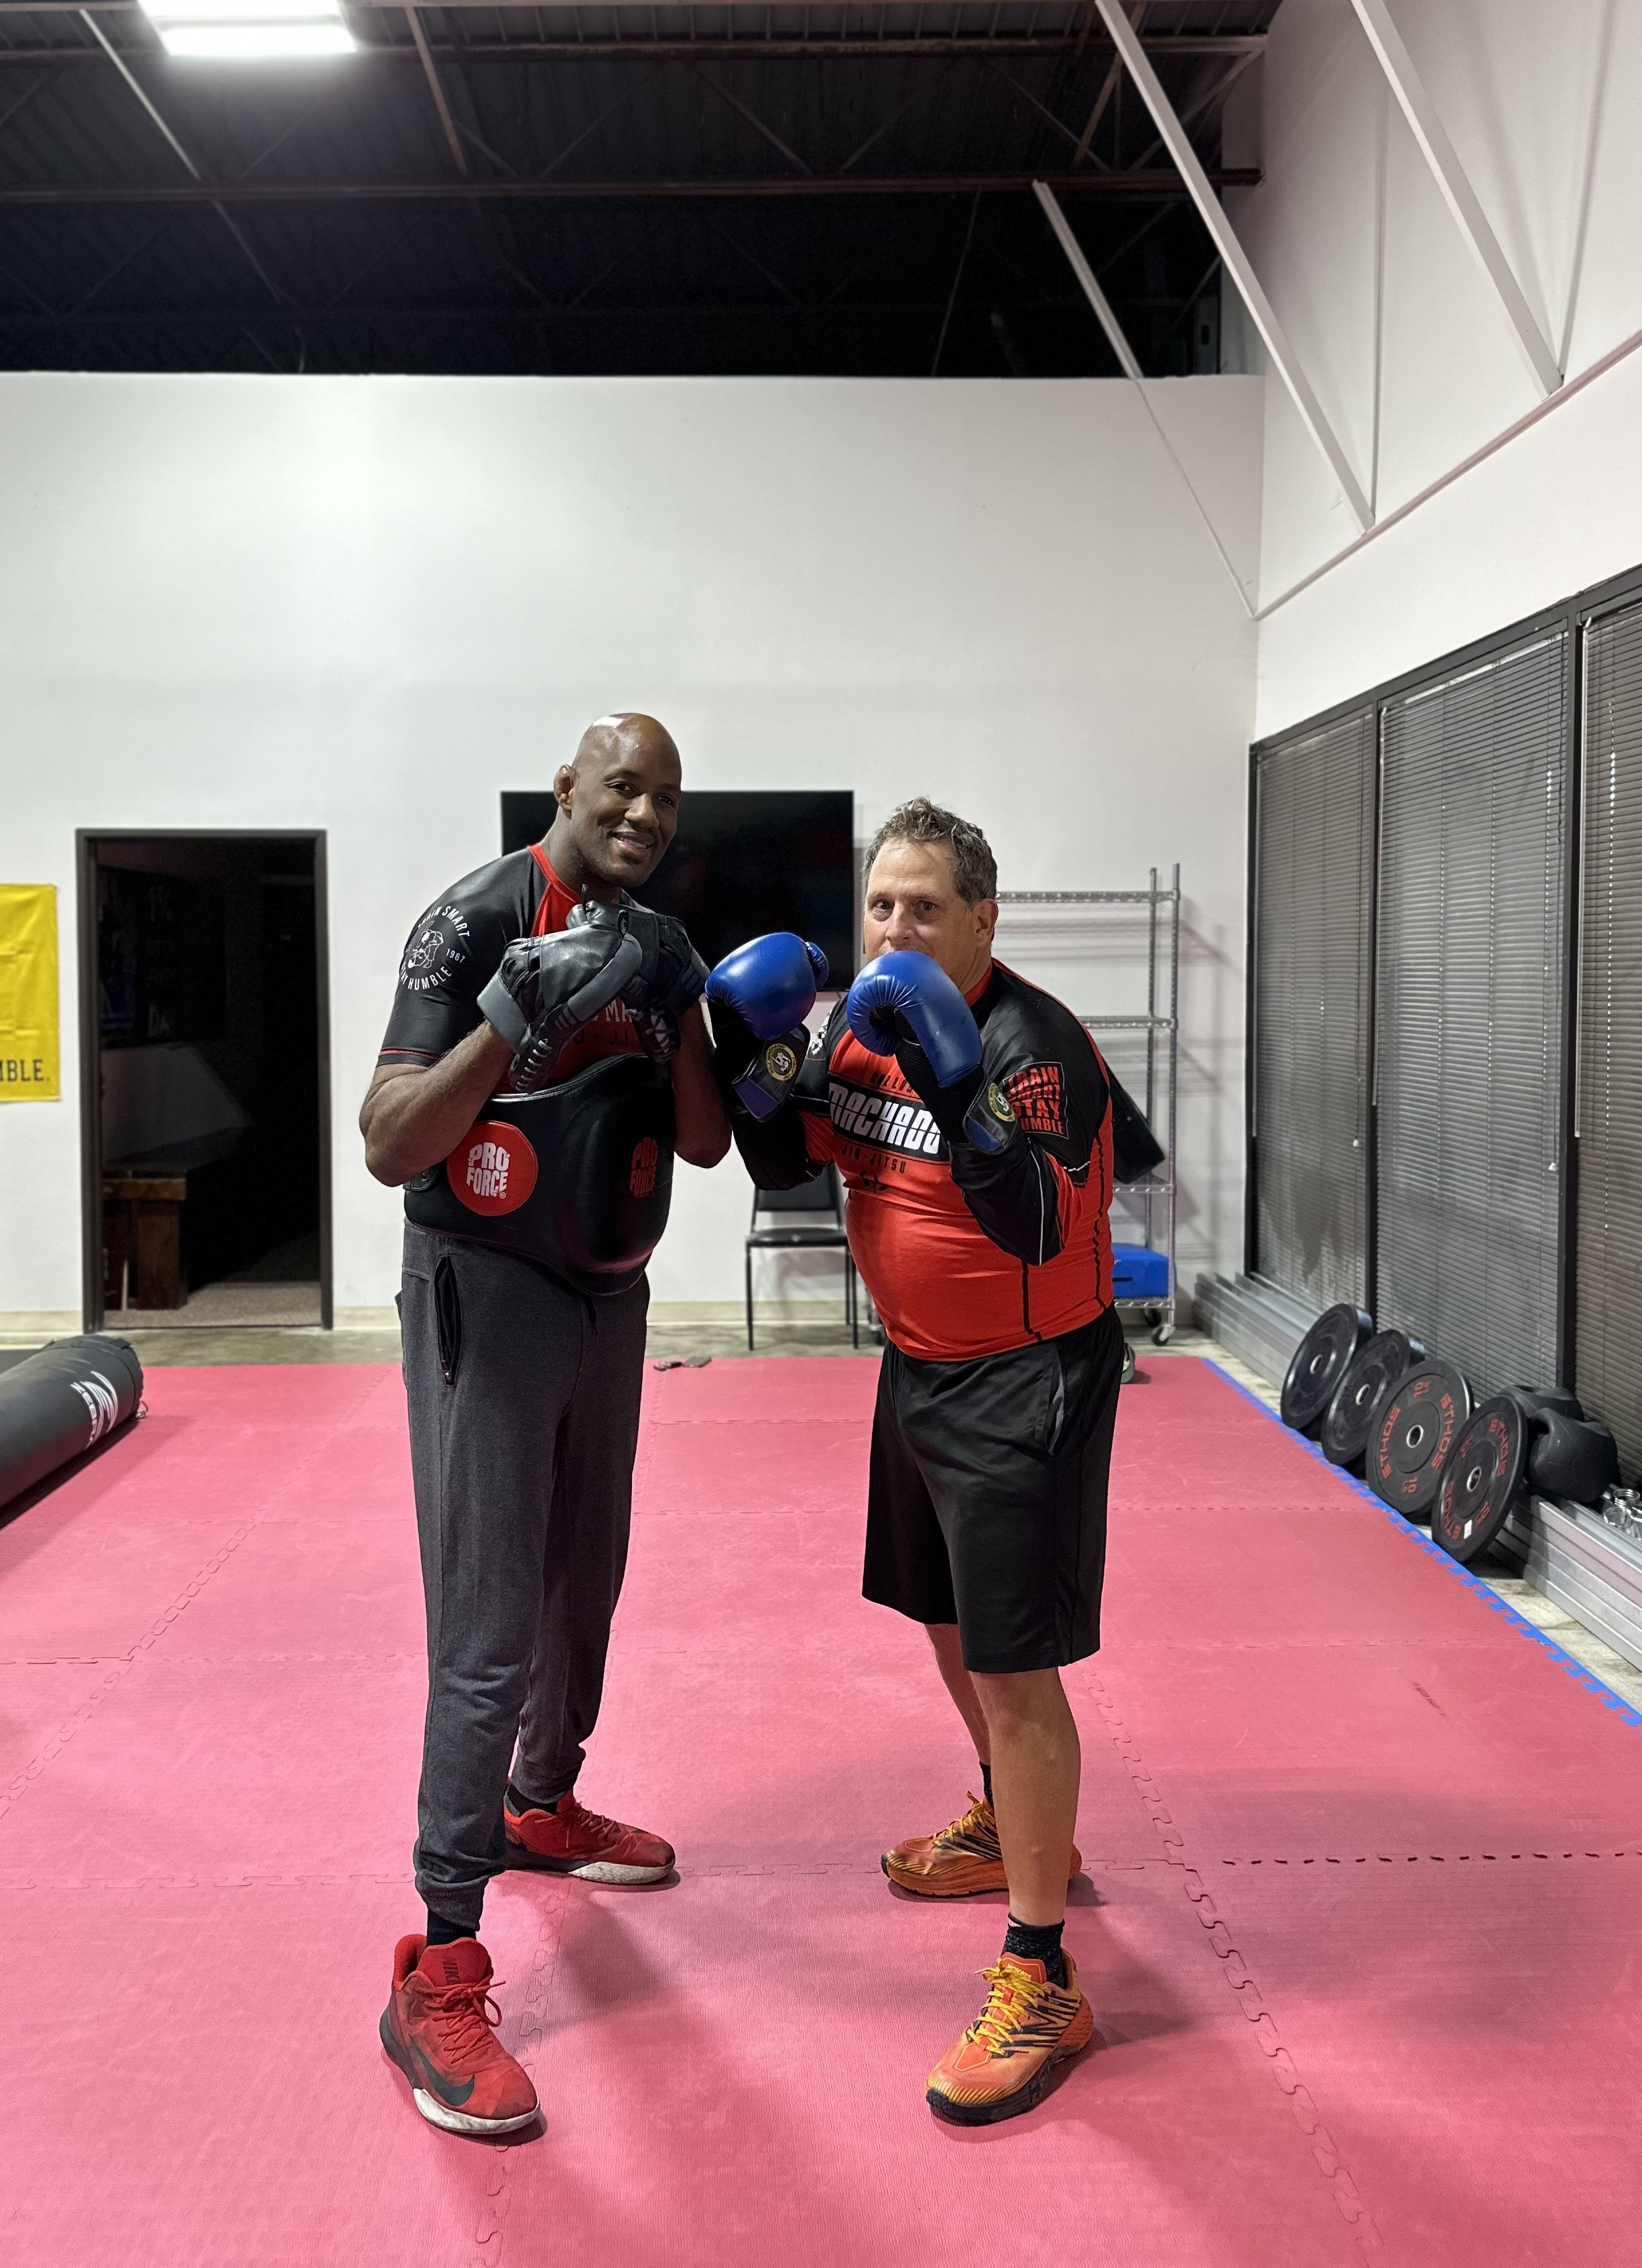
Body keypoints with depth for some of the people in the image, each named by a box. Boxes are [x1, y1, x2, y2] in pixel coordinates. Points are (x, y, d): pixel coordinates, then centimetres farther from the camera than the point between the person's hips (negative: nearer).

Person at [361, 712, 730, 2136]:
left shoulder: (662, 947, 6)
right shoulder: (479, 923, -15)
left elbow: (704, 1143, 4)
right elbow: (389, 1147, -22)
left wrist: (681, 1019, -12)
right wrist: (518, 1021, -33)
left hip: (610, 1297, 7)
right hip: (488, 1296, -7)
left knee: (586, 1587, 20)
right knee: (491, 1636, -8)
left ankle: (542, 1807, 44)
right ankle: (439, 1977, 1)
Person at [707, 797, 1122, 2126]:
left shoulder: (1033, 1042, -22)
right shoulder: (864, 1024, 3)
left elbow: (1037, 1231, -33)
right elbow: (782, 1167, 8)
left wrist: (958, 1090, -44)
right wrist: (758, 1056, -9)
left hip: (1026, 1386, -9)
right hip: (921, 1368, 9)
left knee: (1014, 1666, -6)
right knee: (948, 1623, 23)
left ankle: (1041, 1980, 6)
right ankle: (1014, 1828, 48)